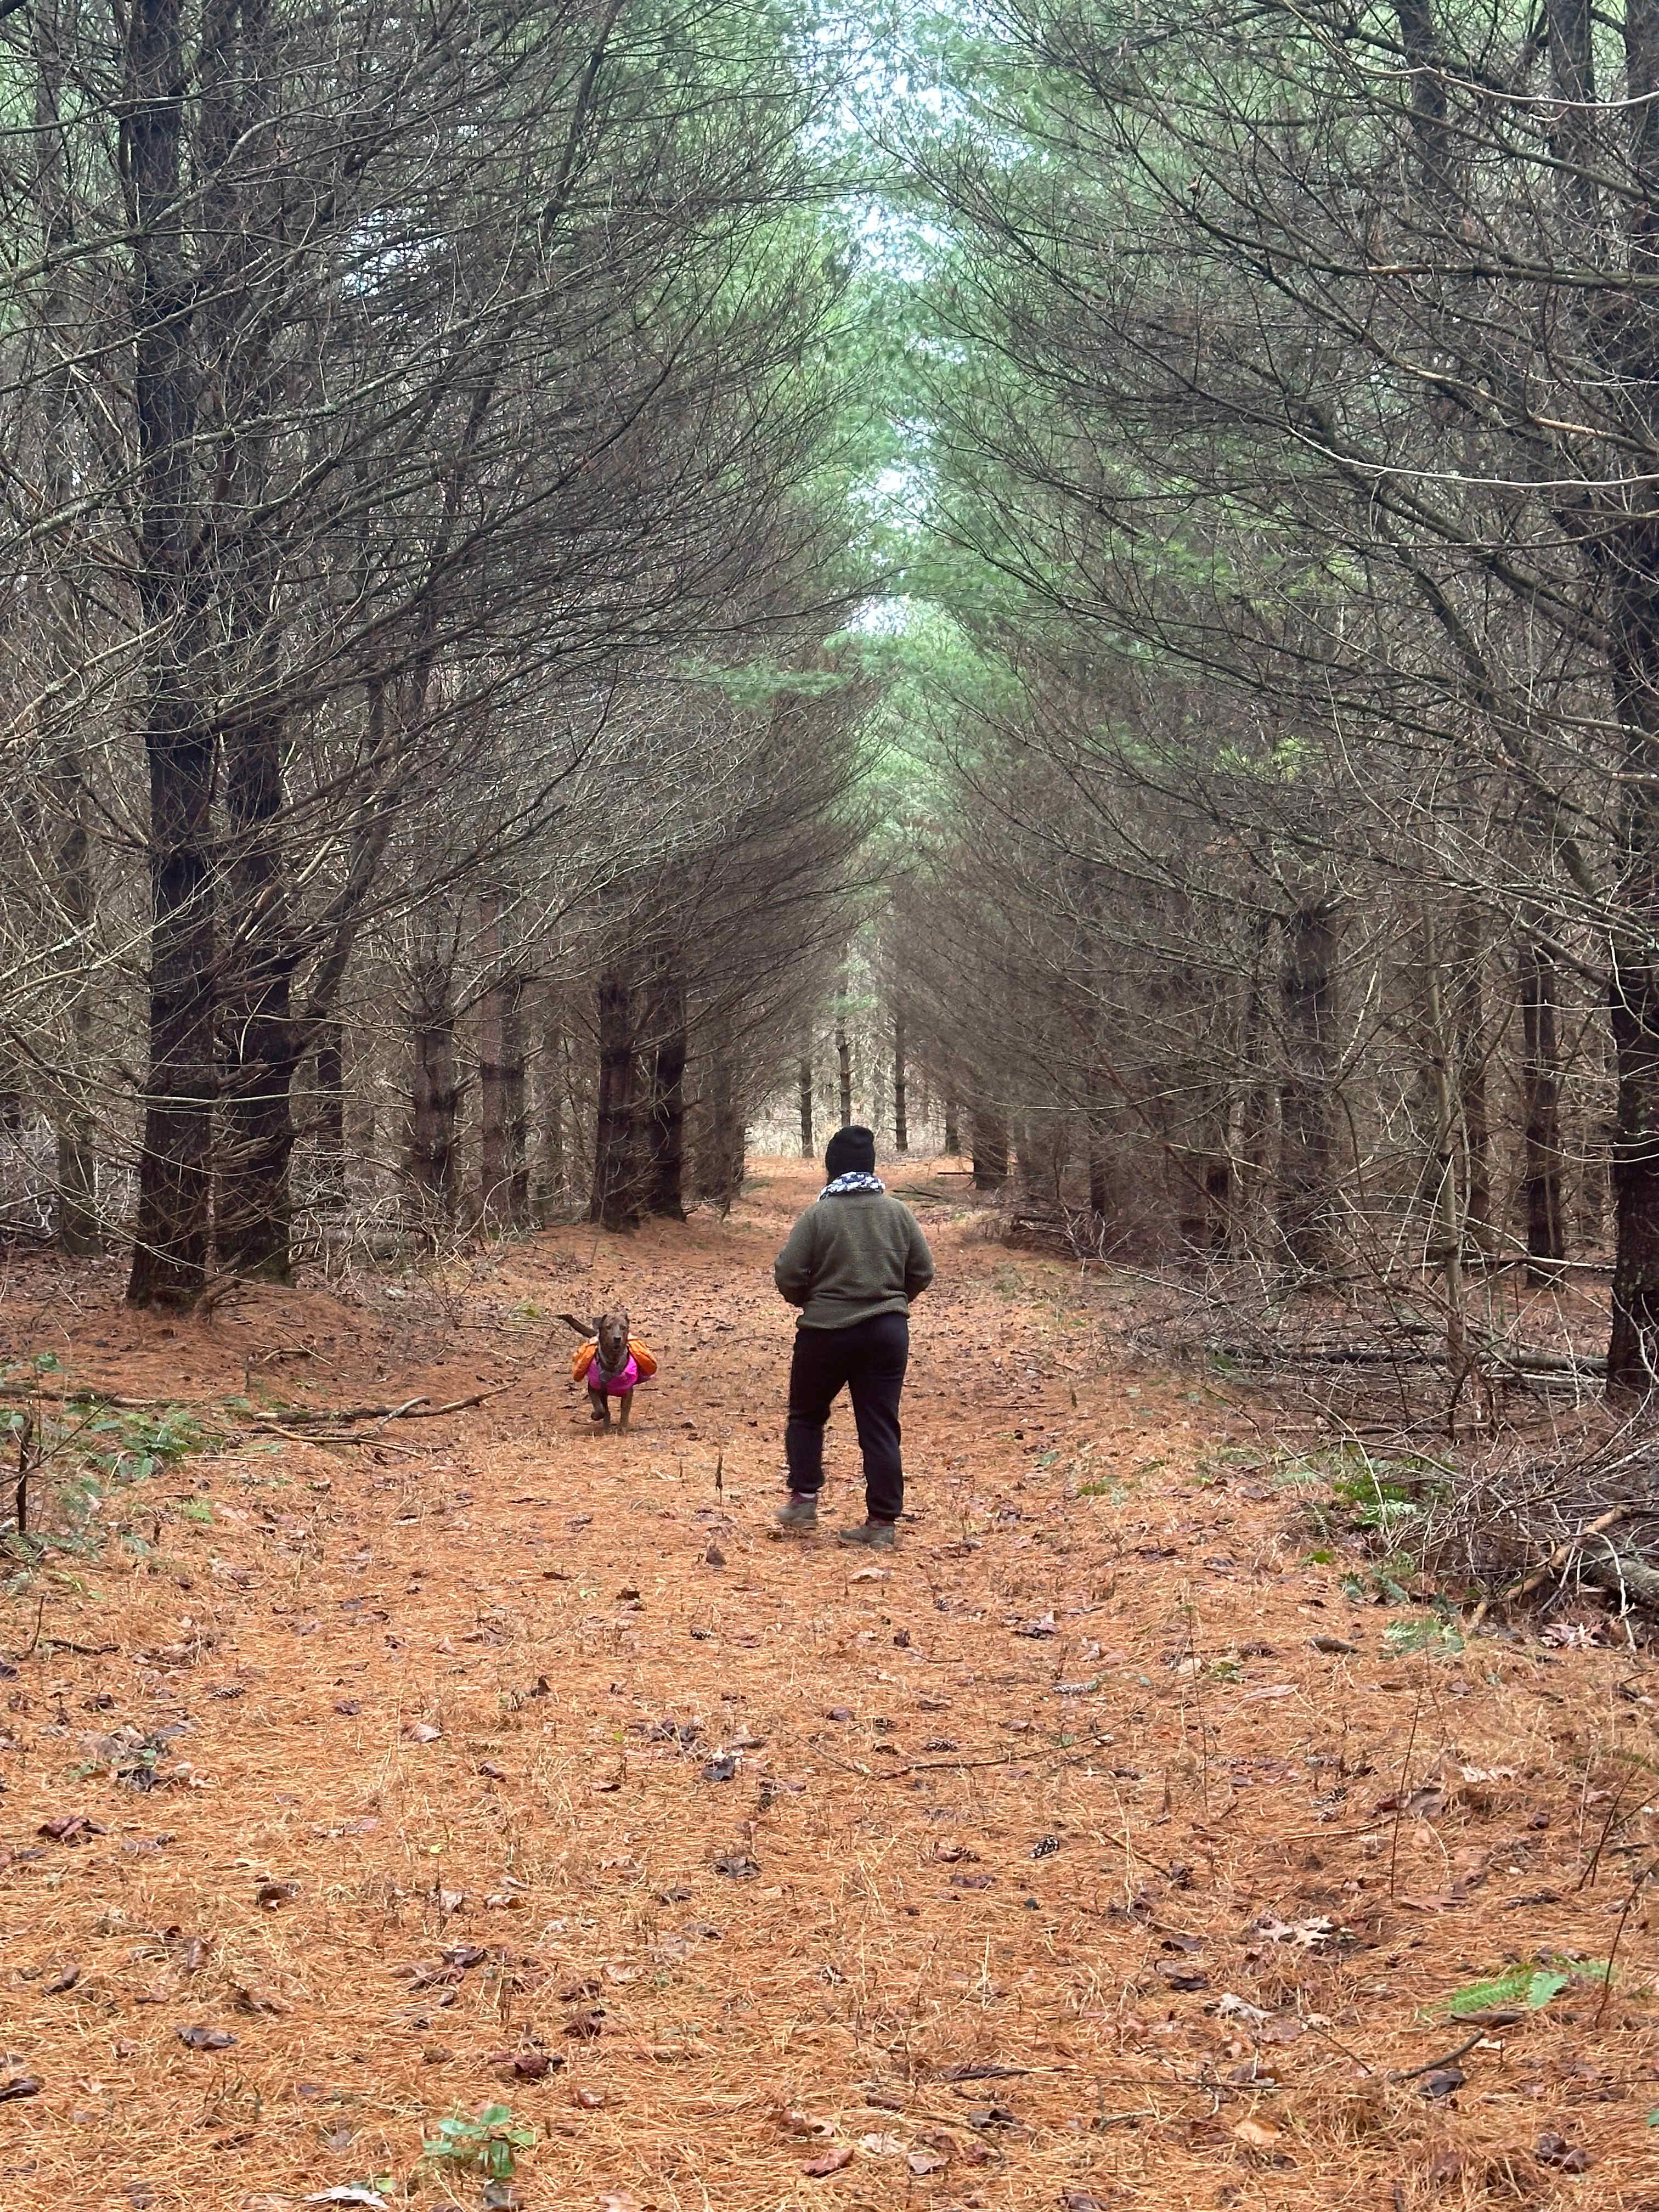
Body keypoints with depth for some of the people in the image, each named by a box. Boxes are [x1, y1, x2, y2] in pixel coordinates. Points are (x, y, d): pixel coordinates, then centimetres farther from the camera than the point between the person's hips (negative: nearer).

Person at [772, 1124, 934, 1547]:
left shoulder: (818, 1215, -11)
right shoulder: (898, 1213, 0)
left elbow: (788, 1275, -11)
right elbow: (923, 1271, 4)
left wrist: (808, 1301, 10)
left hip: (827, 1332, -3)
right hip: (889, 1331, 3)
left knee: (806, 1416, 18)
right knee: (880, 1428, 5)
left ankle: (804, 1500, 16)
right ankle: (882, 1521, 4)